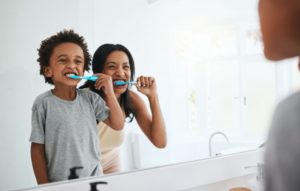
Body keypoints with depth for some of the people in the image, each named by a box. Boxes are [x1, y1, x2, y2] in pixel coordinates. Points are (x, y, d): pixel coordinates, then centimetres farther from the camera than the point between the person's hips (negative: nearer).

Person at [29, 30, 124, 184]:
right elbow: (37, 148, -6)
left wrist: (109, 93, -9)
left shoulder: (90, 98, -2)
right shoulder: (44, 102, -10)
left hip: (94, 179, 3)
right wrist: (44, 187, -6)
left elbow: (118, 125, 1)